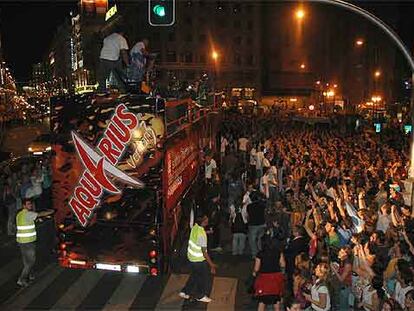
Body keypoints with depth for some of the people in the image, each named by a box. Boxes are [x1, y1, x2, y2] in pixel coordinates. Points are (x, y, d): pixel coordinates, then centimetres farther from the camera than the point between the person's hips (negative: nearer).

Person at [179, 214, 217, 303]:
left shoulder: (195, 227, -8)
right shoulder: (202, 234, -32)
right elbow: (204, 252, -27)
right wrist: (212, 265, -22)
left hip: (191, 256, 8)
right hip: (199, 259, -8)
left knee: (195, 275, 28)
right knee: (205, 278, 15)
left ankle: (185, 292, 37)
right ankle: (200, 296, 32)